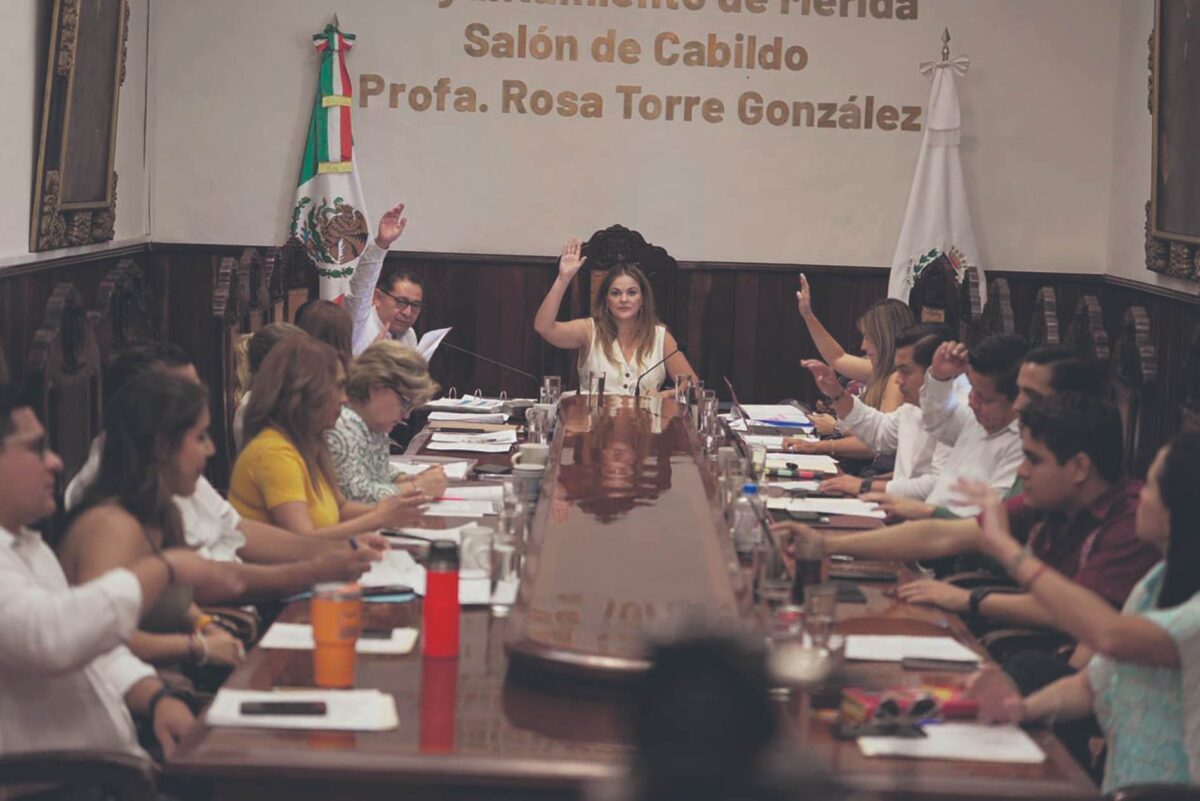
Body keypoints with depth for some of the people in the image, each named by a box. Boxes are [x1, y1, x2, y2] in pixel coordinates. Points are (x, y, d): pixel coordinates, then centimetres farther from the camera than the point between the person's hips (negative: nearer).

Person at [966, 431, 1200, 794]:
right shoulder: (1160, 581, 10)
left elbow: (1112, 636, -33)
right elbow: (1094, 683, 14)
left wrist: (1007, 548, -25)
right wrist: (1024, 708, -7)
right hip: (1122, 787, 7)